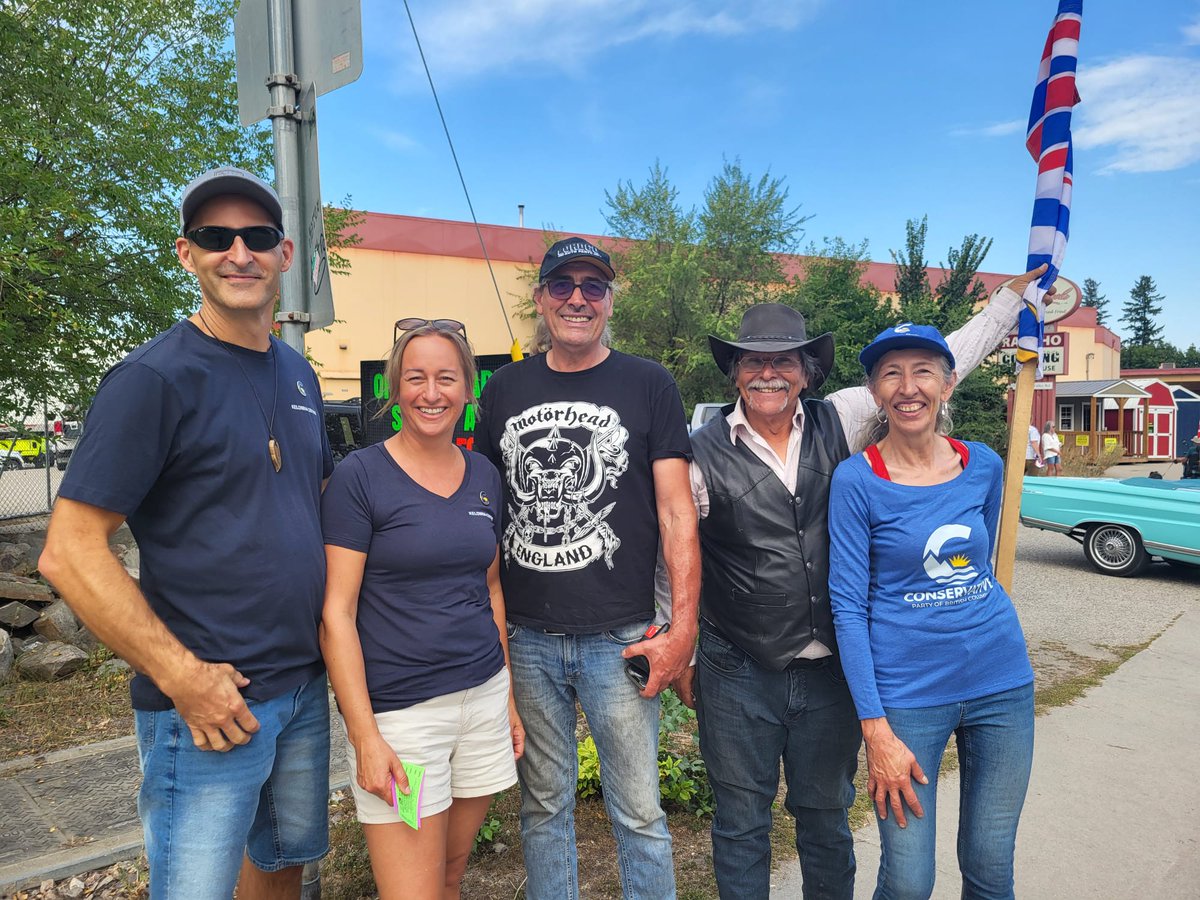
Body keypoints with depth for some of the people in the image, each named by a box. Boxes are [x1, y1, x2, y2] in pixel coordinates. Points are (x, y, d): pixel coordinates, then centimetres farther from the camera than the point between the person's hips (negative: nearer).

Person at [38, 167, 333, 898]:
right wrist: (183, 678, -18)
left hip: (306, 687, 7)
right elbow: (69, 553, -16)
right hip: (210, 702, -6)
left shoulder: (297, 373, 7)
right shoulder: (155, 378, -14)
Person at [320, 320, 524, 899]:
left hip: (484, 698, 5)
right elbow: (336, 612, -10)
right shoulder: (360, 475, -9)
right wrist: (364, 736, -14)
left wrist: (509, 697, 14)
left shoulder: (484, 476, 6)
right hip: (397, 713, -5)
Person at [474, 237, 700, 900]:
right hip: (523, 637, 3)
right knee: (543, 806, 16)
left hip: (619, 639, -2)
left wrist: (684, 626, -10)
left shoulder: (648, 385, 0)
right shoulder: (504, 389, 9)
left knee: (638, 812, 8)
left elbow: (677, 513, -3)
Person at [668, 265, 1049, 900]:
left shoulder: (838, 422, -1)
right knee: (741, 824, 13)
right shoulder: (703, 454, -8)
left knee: (827, 822, 19)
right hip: (738, 674, -2)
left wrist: (1016, 294, 12)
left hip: (831, 668, 2)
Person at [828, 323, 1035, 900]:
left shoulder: (984, 464, 2)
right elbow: (848, 605, -12)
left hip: (1002, 681, 4)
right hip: (908, 694, -4)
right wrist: (875, 729, -14)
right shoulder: (857, 479, -11)